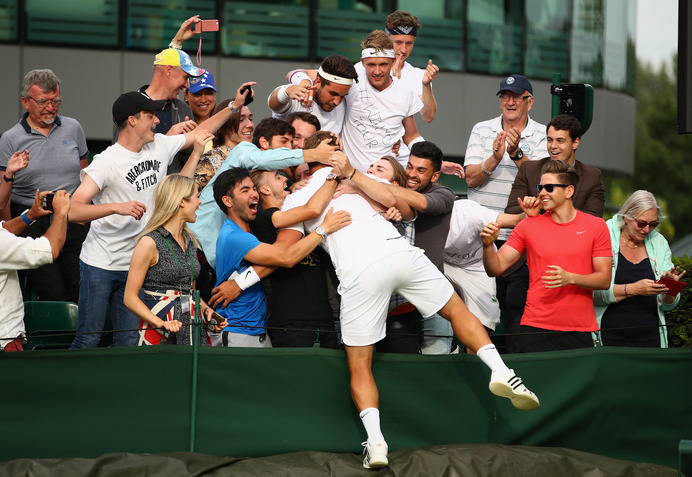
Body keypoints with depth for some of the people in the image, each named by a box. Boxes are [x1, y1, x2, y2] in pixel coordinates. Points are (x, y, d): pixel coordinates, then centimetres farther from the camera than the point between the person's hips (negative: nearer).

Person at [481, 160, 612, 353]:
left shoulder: (596, 226, 4)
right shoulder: (528, 226, 6)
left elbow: (604, 280, 1)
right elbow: (496, 268, 3)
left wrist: (570, 278, -16)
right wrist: (488, 246, -17)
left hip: (580, 331, 0)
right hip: (536, 329, 0)